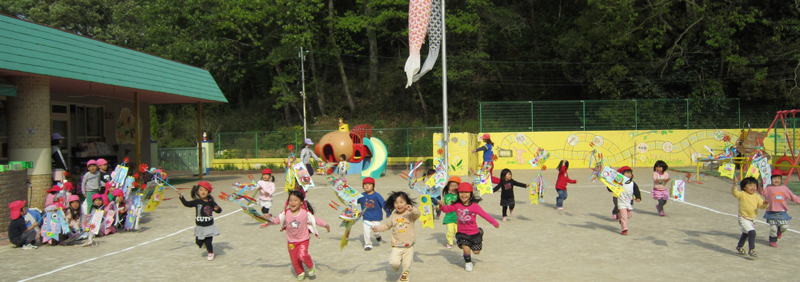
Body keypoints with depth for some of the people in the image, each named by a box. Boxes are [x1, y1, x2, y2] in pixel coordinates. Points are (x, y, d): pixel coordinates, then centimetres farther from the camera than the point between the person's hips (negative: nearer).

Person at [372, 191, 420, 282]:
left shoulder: (410, 214, -5)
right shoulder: (393, 216, 4)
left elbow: (418, 214, -23)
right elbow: (386, 224, 12)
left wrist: (412, 209, -42)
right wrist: (378, 228, -3)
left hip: (409, 245, -1)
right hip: (396, 245, 1)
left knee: (407, 263, 8)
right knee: (394, 262, -12)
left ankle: (405, 274, 36)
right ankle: (396, 265, 23)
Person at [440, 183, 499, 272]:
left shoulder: (474, 206, -13)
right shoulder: (456, 205, -7)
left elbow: (484, 214, -11)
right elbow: (447, 209, 1)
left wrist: (494, 223, -12)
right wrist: (442, 206, -22)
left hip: (474, 233, 0)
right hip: (462, 233, 0)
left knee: (476, 252, 6)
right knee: (466, 249, -11)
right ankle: (468, 263, 20)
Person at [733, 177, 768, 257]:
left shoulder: (757, 196, 4)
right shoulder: (742, 194, -11)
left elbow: (761, 205, 0)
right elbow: (735, 193, -26)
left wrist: (764, 204, -22)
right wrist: (734, 186, -43)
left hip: (751, 219, 7)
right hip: (743, 218, -7)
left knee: (745, 234, 25)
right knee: (752, 232, -23)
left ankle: (739, 247, 47)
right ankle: (751, 250, -16)